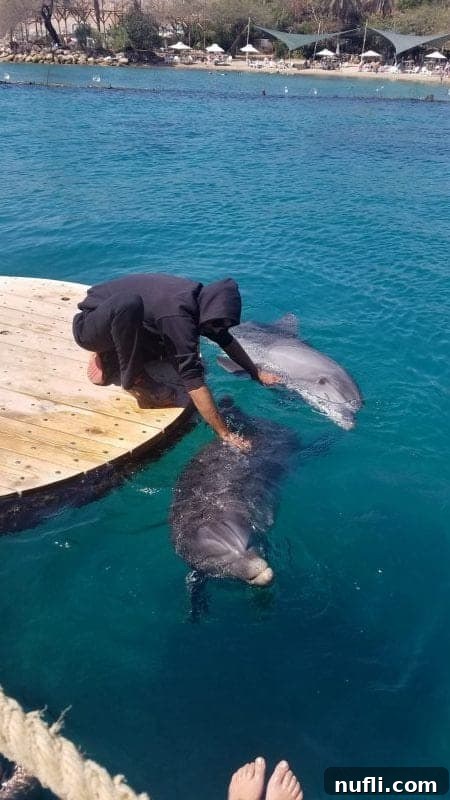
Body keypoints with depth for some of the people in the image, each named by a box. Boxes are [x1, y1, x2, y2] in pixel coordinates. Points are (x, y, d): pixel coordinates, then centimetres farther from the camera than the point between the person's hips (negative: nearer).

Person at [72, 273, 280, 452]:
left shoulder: (201, 298, -9)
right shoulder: (178, 315, -36)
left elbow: (225, 339, 10)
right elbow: (193, 381, -38)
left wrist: (256, 373, 11)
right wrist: (225, 434, -37)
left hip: (121, 324, 9)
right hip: (88, 326, -9)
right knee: (129, 303, -38)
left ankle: (108, 356, 12)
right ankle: (134, 379, -16)